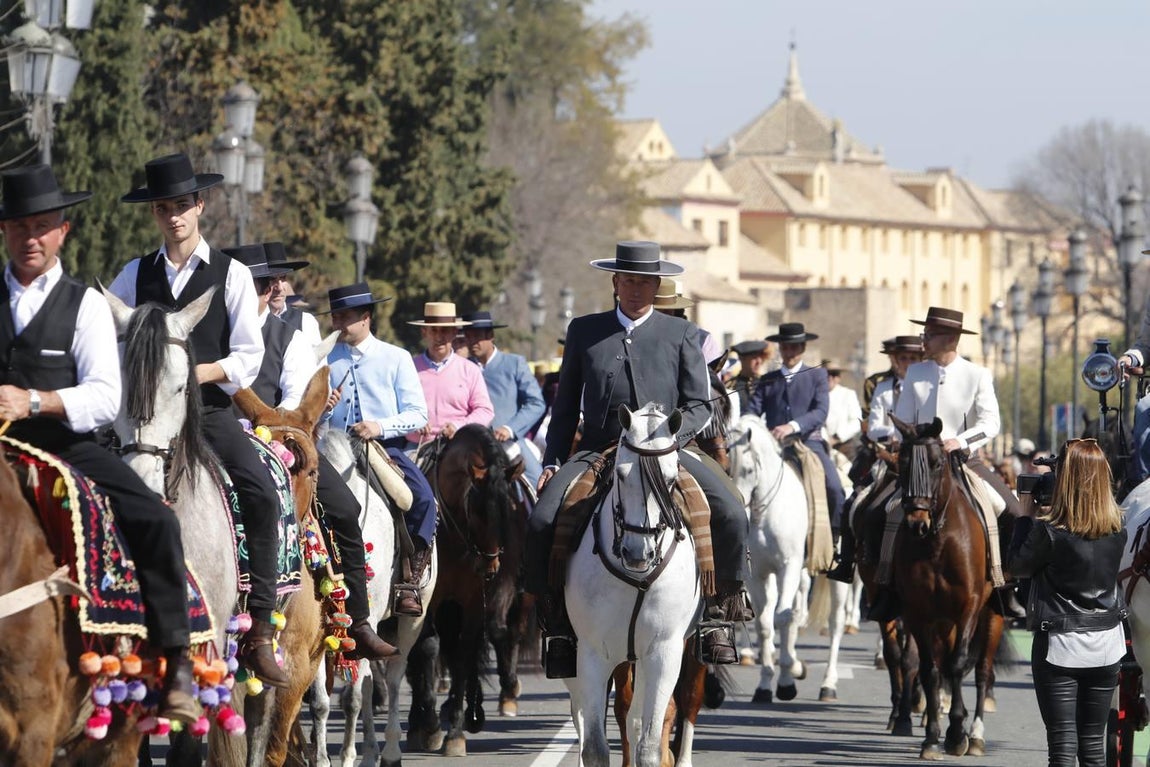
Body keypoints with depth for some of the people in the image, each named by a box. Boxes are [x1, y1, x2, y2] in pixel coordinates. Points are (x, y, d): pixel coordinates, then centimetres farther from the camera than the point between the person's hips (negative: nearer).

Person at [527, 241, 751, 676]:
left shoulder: (681, 335, 11)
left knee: (731, 516, -22)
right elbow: (565, 406, 16)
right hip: (596, 452, 1)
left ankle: (722, 607, -4)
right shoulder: (584, 331, 14)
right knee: (542, 521, -24)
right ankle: (557, 622, -9)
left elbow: (699, 404, 6)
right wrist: (552, 462, 5)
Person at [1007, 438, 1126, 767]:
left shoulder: (1048, 530, -18)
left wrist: (1025, 515, 5)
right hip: (1107, 643, 4)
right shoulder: (1117, 529, -4)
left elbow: (1018, 565, -2)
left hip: (1061, 645, -4)